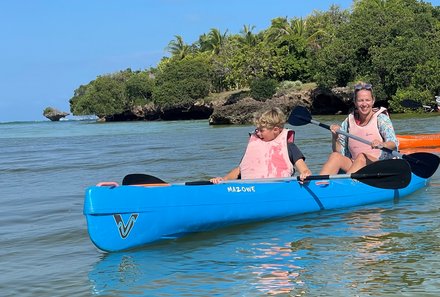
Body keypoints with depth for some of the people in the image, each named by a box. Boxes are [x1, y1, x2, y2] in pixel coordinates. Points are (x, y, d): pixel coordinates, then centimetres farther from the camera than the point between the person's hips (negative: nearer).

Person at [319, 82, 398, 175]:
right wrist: (335, 137, -7)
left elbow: (393, 144, -15)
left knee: (362, 157, -34)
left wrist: (382, 145, -38)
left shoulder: (381, 119, 0)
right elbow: (339, 152, 12)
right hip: (353, 166, 3)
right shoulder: (348, 122, 11)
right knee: (335, 156, -24)